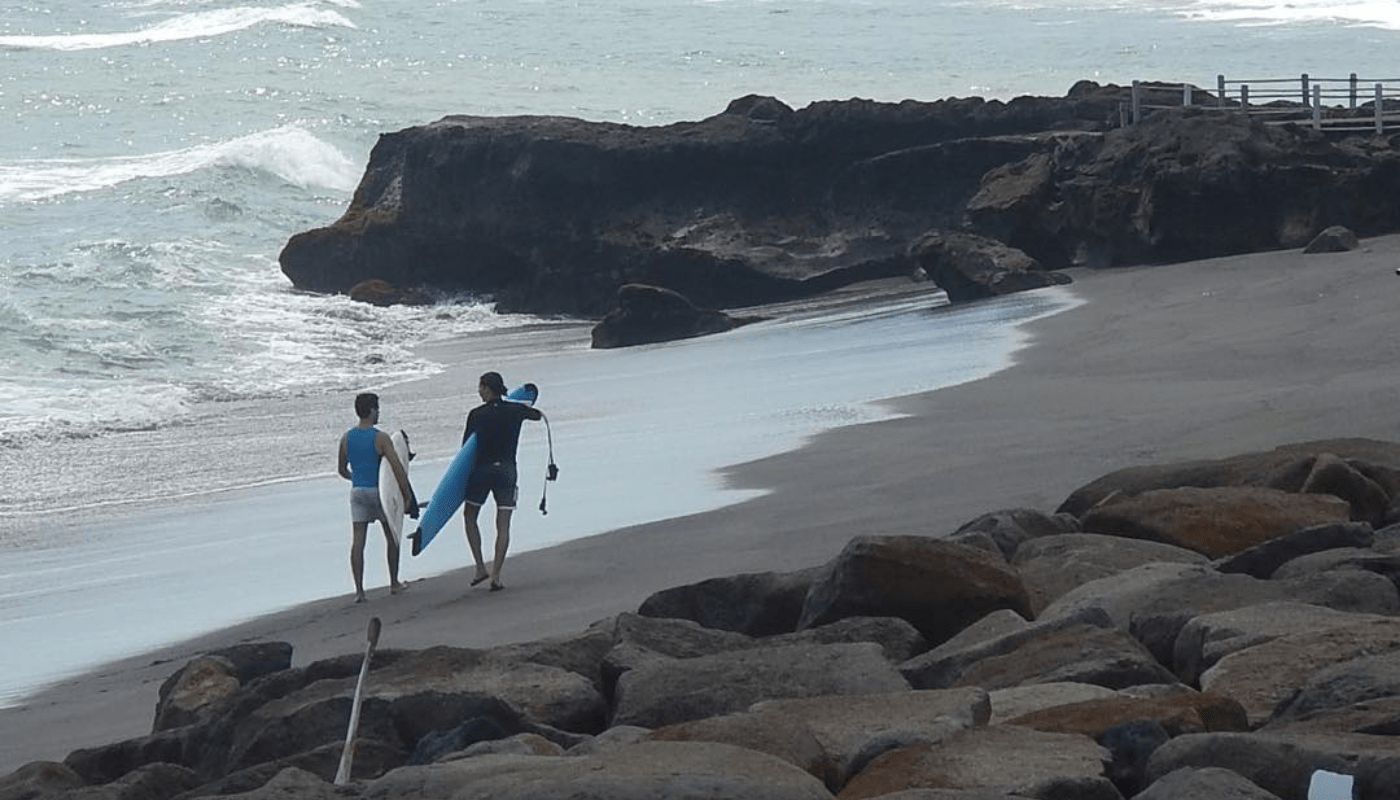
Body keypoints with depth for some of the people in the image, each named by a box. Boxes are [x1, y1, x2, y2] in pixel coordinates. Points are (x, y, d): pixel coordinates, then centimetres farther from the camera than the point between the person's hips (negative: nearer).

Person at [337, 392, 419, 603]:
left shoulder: (346, 438, 2)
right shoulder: (380, 438, -13)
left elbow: (342, 470, 13)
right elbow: (397, 468, -18)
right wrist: (407, 495, -11)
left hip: (357, 491, 4)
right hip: (379, 491, -3)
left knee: (357, 541, 1)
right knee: (392, 537, 16)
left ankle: (359, 590, -7)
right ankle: (394, 583, 24)